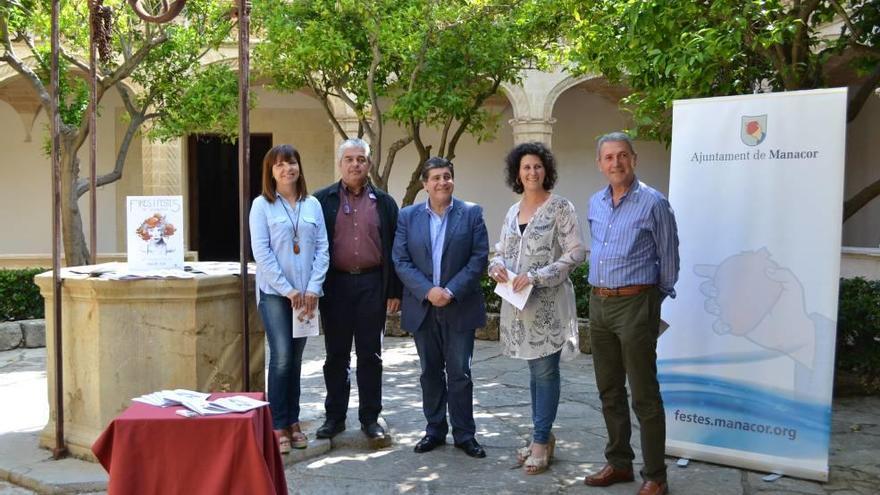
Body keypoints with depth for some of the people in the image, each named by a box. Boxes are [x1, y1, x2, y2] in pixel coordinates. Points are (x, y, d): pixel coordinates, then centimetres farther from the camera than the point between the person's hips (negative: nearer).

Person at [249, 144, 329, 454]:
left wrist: (312, 289, -6)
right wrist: (288, 290, -11)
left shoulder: (312, 205, 8)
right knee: (282, 357, -8)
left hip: (306, 293, 3)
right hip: (274, 292, -3)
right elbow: (261, 252, -7)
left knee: (296, 358, 9)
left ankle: (293, 421, 19)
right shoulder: (262, 205, -1)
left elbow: (322, 249, 5)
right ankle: (278, 426, 3)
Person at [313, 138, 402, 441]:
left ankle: (370, 418, 16)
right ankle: (334, 416, 20)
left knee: (370, 355, 6)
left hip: (372, 285, 0)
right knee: (336, 354, 8)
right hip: (335, 284, 0)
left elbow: (394, 249, 6)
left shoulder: (383, 202, 7)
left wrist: (394, 291, 0)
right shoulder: (323, 200, 4)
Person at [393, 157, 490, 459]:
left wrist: (452, 291, -14)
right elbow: (401, 261, -1)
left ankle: (464, 434, 14)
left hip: (460, 307, -2)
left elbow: (479, 257, -5)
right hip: (423, 307, 2)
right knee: (430, 373, 11)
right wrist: (427, 291, -14)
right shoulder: (408, 216, 4)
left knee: (459, 373, 3)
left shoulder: (471, 213, 1)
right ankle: (434, 430, 23)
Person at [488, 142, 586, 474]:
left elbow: (577, 252, -13)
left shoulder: (560, 207, -6)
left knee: (545, 371, -1)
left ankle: (541, 441, 8)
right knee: (534, 370, 14)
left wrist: (537, 276, -19)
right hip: (519, 303, 6)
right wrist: (497, 266, -7)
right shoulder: (513, 212, 13)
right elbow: (501, 251, 17)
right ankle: (543, 436, 25)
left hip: (548, 302, -6)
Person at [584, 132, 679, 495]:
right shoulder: (595, 203, 10)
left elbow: (668, 257, -2)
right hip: (599, 303, 7)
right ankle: (618, 462, 27)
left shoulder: (653, 203, -9)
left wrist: (657, 296, 6)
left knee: (643, 395, -2)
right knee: (609, 391, 14)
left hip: (635, 304, -7)